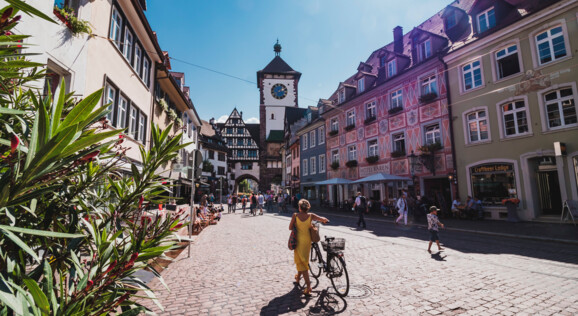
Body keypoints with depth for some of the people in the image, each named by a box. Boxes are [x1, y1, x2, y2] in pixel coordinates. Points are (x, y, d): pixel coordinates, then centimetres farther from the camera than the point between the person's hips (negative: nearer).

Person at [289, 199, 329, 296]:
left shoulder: (295, 215, -12)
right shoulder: (310, 216, -9)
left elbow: (290, 228, -6)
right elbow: (324, 220, -14)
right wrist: (324, 221, 10)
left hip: (299, 241, -3)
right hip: (307, 241, 3)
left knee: (301, 262, 3)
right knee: (304, 260, 23)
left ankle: (308, 285, -4)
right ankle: (298, 277, 45)